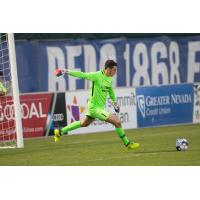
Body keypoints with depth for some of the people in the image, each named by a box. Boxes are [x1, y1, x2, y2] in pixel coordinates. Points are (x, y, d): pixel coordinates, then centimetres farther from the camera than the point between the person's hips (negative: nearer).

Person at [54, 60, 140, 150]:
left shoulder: (109, 79, 5)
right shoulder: (96, 76, -20)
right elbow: (82, 75, -21)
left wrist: (114, 101, 29)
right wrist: (67, 71, -26)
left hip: (100, 107, 9)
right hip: (95, 108, -9)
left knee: (84, 124, 27)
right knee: (117, 121, -14)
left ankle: (60, 131, 40)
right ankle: (127, 143, 1)